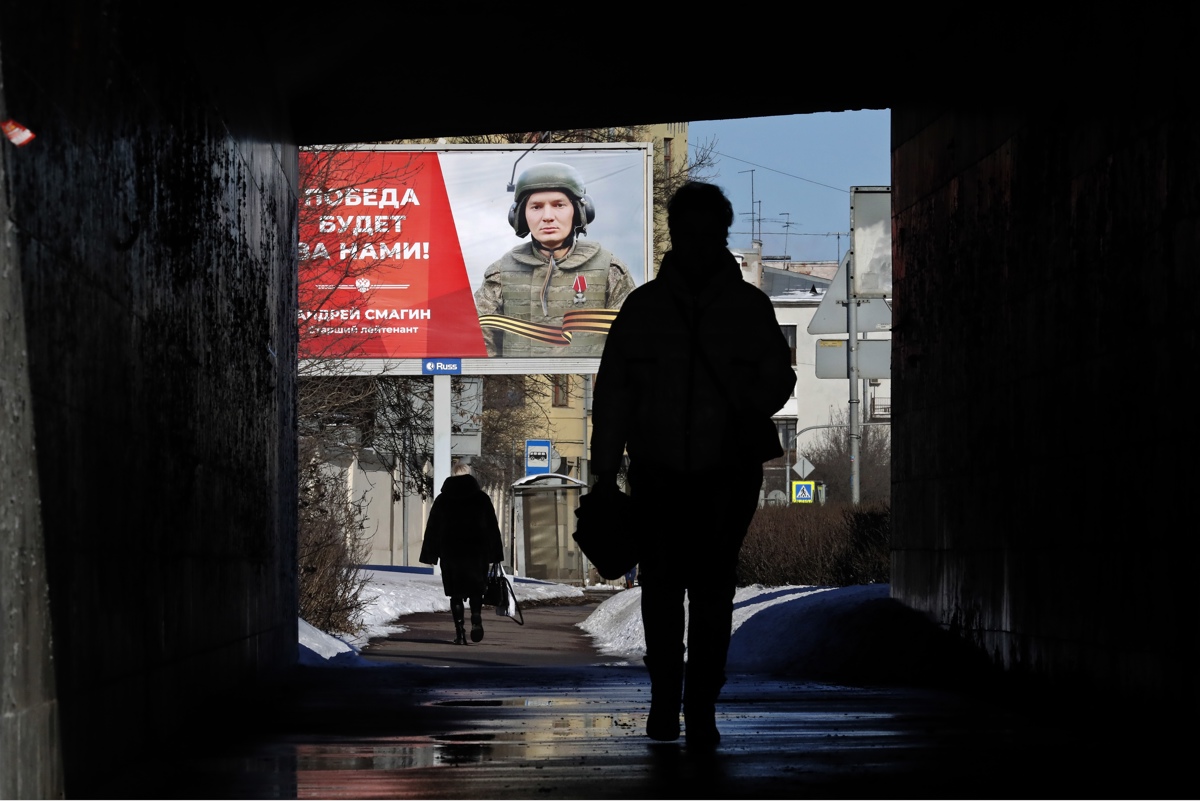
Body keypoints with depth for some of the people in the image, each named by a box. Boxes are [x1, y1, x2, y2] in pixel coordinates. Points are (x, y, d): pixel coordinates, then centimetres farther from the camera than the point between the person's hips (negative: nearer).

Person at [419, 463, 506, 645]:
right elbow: (493, 528, 3)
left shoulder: (442, 500, 5)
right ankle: (476, 619, -15)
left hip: (450, 552, 0)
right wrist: (495, 553, 8)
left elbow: (432, 529, 5)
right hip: (477, 552, 0)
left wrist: (430, 554, 8)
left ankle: (460, 631, -4)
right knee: (476, 589, 11)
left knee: (456, 594, 5)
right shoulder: (481, 498, 3)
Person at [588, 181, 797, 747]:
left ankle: (701, 710, 2)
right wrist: (605, 471, 4)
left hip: (728, 473, -1)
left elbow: (779, 376, 10)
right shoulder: (643, 307, 6)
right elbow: (612, 392, 8)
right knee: (661, 589, 4)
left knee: (713, 592, -1)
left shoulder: (749, 307, 5)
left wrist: (750, 409, -14)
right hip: (658, 473, 1)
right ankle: (664, 698, 19)